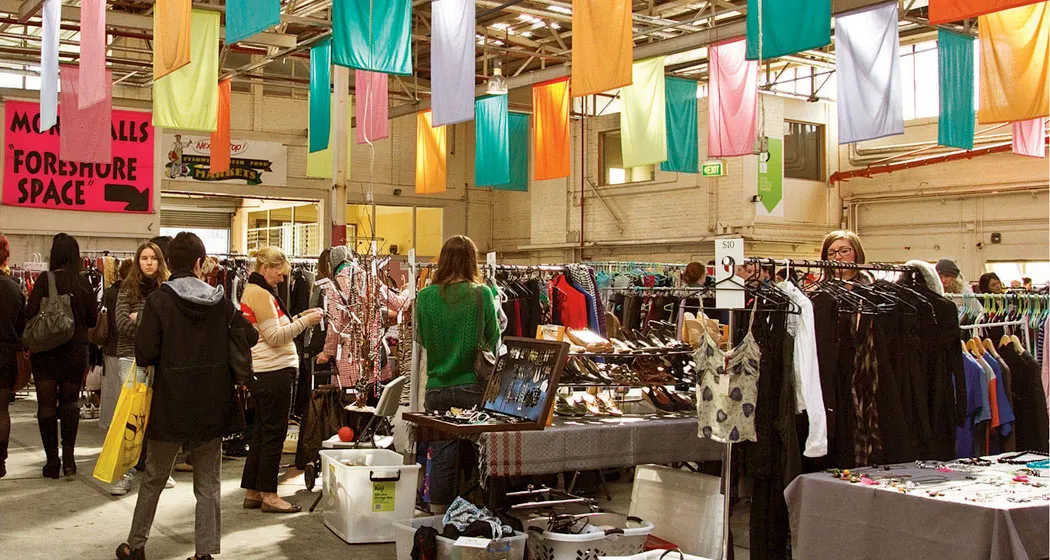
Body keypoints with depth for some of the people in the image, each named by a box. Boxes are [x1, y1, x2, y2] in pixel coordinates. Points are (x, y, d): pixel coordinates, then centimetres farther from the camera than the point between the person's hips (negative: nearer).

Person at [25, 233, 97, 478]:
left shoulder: (45, 280, -11)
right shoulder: (83, 283, -3)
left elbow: (30, 314, -14)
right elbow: (93, 319, 4)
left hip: (46, 349, -2)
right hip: (76, 350, 2)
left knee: (46, 404, 8)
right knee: (70, 402, 15)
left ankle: (52, 460, 9)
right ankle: (68, 456, 6)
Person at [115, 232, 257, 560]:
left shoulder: (159, 300, -11)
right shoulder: (219, 300, -3)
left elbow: (144, 354, -16)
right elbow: (249, 336, 0)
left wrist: (166, 354, 5)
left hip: (170, 405, -1)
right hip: (212, 407, 1)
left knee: (154, 477, 16)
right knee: (208, 484, 10)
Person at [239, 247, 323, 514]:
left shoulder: (252, 291, 17)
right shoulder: (261, 294, -14)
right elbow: (275, 337, -17)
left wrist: (298, 318, 9)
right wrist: (305, 321, -13)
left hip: (261, 372, 10)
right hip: (273, 371, -10)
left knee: (262, 432, 14)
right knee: (274, 433, -3)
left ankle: (252, 492, 19)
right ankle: (268, 495, 3)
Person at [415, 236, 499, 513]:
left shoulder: (426, 296, -3)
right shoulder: (482, 294, -7)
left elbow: (422, 339, 9)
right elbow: (493, 340, 3)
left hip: (437, 387, 1)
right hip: (472, 386, -1)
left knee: (441, 456, 7)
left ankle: (439, 512, 14)